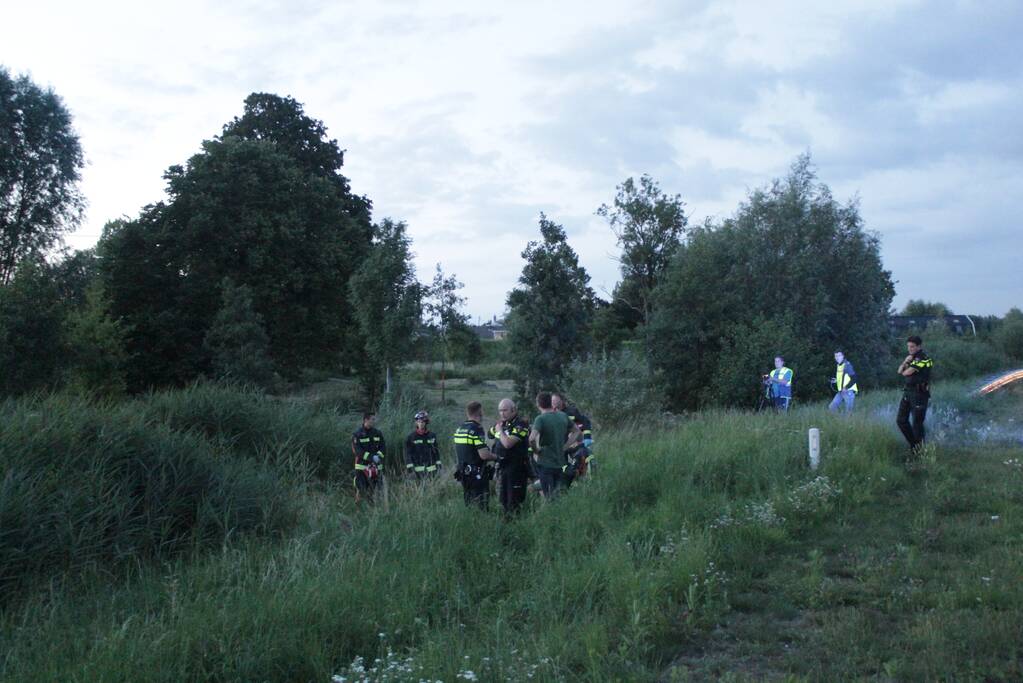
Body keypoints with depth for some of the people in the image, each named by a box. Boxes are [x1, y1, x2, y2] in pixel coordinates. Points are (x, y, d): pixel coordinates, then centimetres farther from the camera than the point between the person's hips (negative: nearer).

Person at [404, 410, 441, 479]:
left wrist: (438, 463, 11)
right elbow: (408, 453, -3)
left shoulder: (432, 436, 7)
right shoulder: (411, 437, -2)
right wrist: (409, 466, -9)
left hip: (431, 468, 3)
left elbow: (436, 450, 15)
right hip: (419, 468, -3)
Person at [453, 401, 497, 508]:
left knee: (469, 505, 15)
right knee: (481, 506, -5)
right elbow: (484, 455, -22)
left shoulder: (459, 429, 9)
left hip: (463, 473, 8)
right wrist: (496, 457, -4)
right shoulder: (477, 429, -17)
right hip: (477, 474, -8)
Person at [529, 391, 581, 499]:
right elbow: (577, 431, 14)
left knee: (549, 497, 3)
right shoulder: (563, 416, 2)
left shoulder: (540, 419, -16)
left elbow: (532, 439, -31)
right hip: (561, 463, 5)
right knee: (558, 496, 18)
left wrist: (536, 450, -12)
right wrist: (564, 447, 8)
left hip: (545, 463, -5)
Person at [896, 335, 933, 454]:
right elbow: (900, 371, 11)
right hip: (908, 391, 9)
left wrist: (905, 369, 5)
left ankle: (919, 448, 8)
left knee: (917, 423, -4)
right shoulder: (911, 357, 15)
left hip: (919, 393, -9)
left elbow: (906, 373, -18)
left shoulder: (923, 358, -15)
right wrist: (905, 362, -7)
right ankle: (913, 443, 23)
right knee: (901, 420, 9)